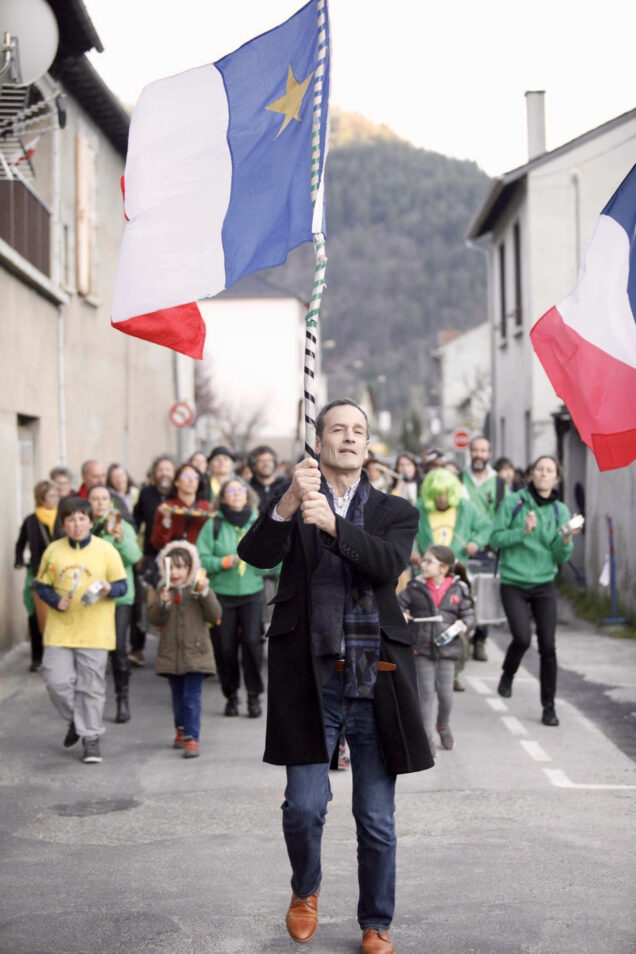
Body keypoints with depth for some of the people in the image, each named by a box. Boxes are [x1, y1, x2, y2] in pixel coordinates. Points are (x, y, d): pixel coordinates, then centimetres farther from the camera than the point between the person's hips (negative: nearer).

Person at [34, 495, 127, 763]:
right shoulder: (53, 551, 4)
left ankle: (91, 738, 13)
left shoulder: (106, 550, -1)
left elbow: (122, 585, 3)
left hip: (94, 632, -2)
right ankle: (76, 721, 24)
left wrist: (108, 589, -19)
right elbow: (41, 586, 9)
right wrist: (55, 601, -9)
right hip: (59, 631, 2)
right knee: (57, 682, -3)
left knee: (91, 687, 1)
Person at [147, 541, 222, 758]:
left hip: (196, 652, -3)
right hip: (171, 653, 3)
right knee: (177, 696, 16)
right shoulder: (162, 591, 4)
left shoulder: (198, 589, -2)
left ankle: (191, 738, -10)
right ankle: (181, 730, 33)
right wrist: (162, 603, -22)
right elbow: (154, 618, -4)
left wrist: (205, 593, -21)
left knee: (192, 697, -8)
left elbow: (215, 615, -9)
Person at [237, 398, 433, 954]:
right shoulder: (291, 507, 7)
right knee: (304, 807, -5)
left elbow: (390, 564, -12)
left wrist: (332, 523, -27)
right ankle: (306, 889, 27)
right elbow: (256, 554, -12)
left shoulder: (394, 512, 9)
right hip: (310, 678, -1)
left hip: (376, 680, 1)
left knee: (377, 819, 7)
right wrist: (288, 502, -30)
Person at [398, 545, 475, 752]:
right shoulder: (416, 587, -1)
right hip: (421, 648, 0)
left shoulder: (458, 590, 0)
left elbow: (468, 615, 7)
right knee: (426, 692, 2)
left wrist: (464, 625, -13)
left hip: (447, 649, 0)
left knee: (445, 691, 4)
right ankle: (427, 737, 13)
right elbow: (399, 603, 3)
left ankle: (443, 726, 33)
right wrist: (399, 615, -17)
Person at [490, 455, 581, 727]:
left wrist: (565, 540, -17)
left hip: (544, 585, 2)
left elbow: (561, 557, 3)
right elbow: (496, 538, -5)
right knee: (522, 637, -16)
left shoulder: (560, 511, 4)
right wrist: (523, 531, -18)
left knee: (548, 646, -2)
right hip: (513, 583, -2)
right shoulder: (513, 503, -2)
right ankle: (507, 676, 17)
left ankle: (548, 706, 10)